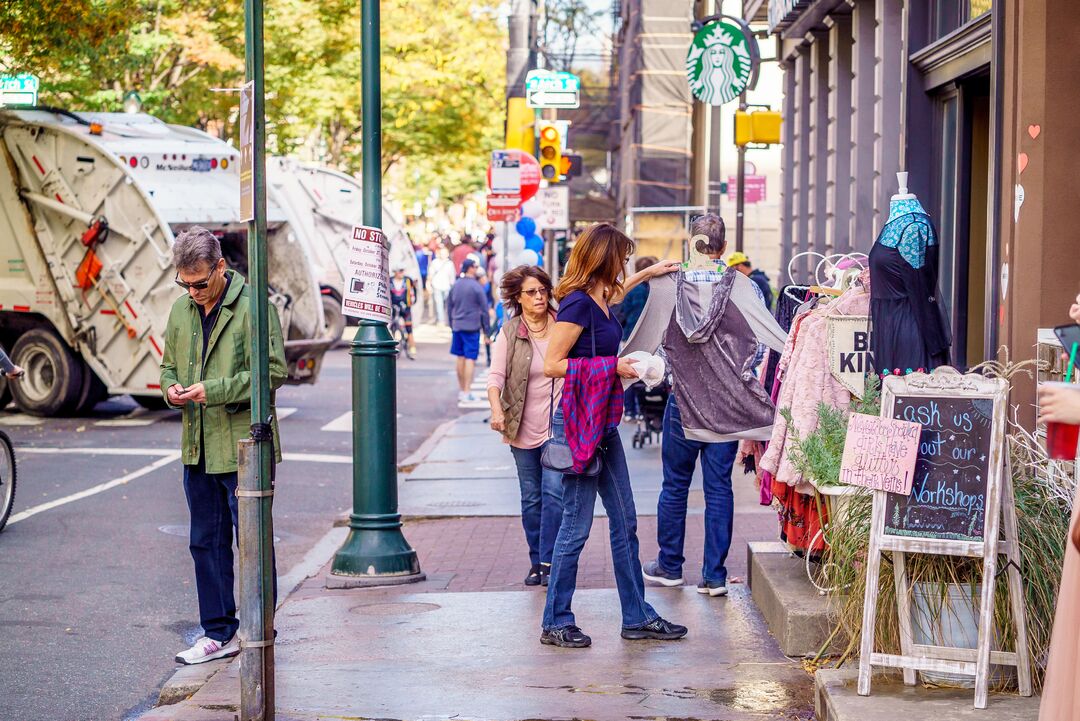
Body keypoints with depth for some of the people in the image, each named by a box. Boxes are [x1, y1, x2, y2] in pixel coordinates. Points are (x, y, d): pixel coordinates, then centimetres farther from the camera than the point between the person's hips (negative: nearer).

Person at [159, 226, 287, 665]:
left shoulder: (253, 306, -11)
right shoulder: (182, 309, 10)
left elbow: (274, 371, -15)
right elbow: (169, 363, 22)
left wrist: (213, 390, -20)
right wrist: (171, 388, -2)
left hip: (244, 447, -7)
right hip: (197, 448, 7)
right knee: (206, 543, 13)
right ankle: (219, 633, 23)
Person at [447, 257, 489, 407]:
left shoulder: (455, 285, 8)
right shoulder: (476, 287, -10)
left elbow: (449, 306, 16)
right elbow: (484, 309, -7)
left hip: (457, 326, 6)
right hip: (472, 327, -6)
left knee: (460, 358, 15)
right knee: (470, 359, -5)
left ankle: (461, 391, 24)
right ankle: (466, 395, -9)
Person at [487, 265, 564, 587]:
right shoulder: (509, 333, -2)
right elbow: (496, 376, -9)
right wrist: (497, 410, -25)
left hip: (559, 426, 0)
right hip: (523, 428, 1)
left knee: (554, 493, -11)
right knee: (531, 498, 8)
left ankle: (548, 561, -6)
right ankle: (536, 561, 19)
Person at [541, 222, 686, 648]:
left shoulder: (599, 298, 11)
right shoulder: (577, 304, -17)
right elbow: (552, 365, -20)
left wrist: (646, 275, 42)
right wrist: (612, 366, -17)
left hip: (603, 424, 10)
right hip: (579, 424, -10)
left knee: (624, 522, 11)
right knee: (577, 524, -3)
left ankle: (637, 617, 18)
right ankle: (555, 624, 7)